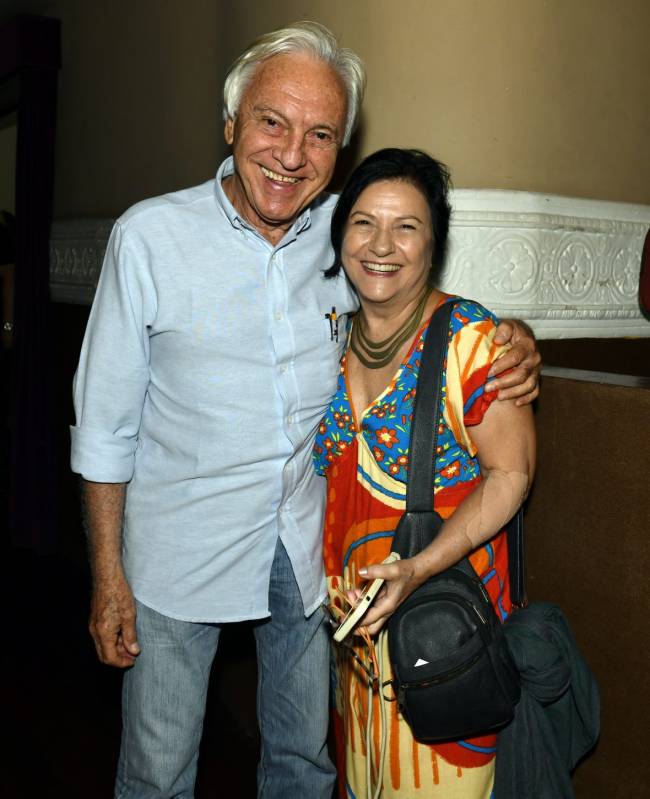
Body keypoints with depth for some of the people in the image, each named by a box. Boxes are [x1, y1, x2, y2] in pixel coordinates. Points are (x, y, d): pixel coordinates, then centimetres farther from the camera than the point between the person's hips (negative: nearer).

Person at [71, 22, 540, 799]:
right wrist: (107, 575, -6)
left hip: (309, 551, 3)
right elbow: (106, 423, -7)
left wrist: (510, 339, -11)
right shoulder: (150, 235, -12)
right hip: (179, 556, -2)